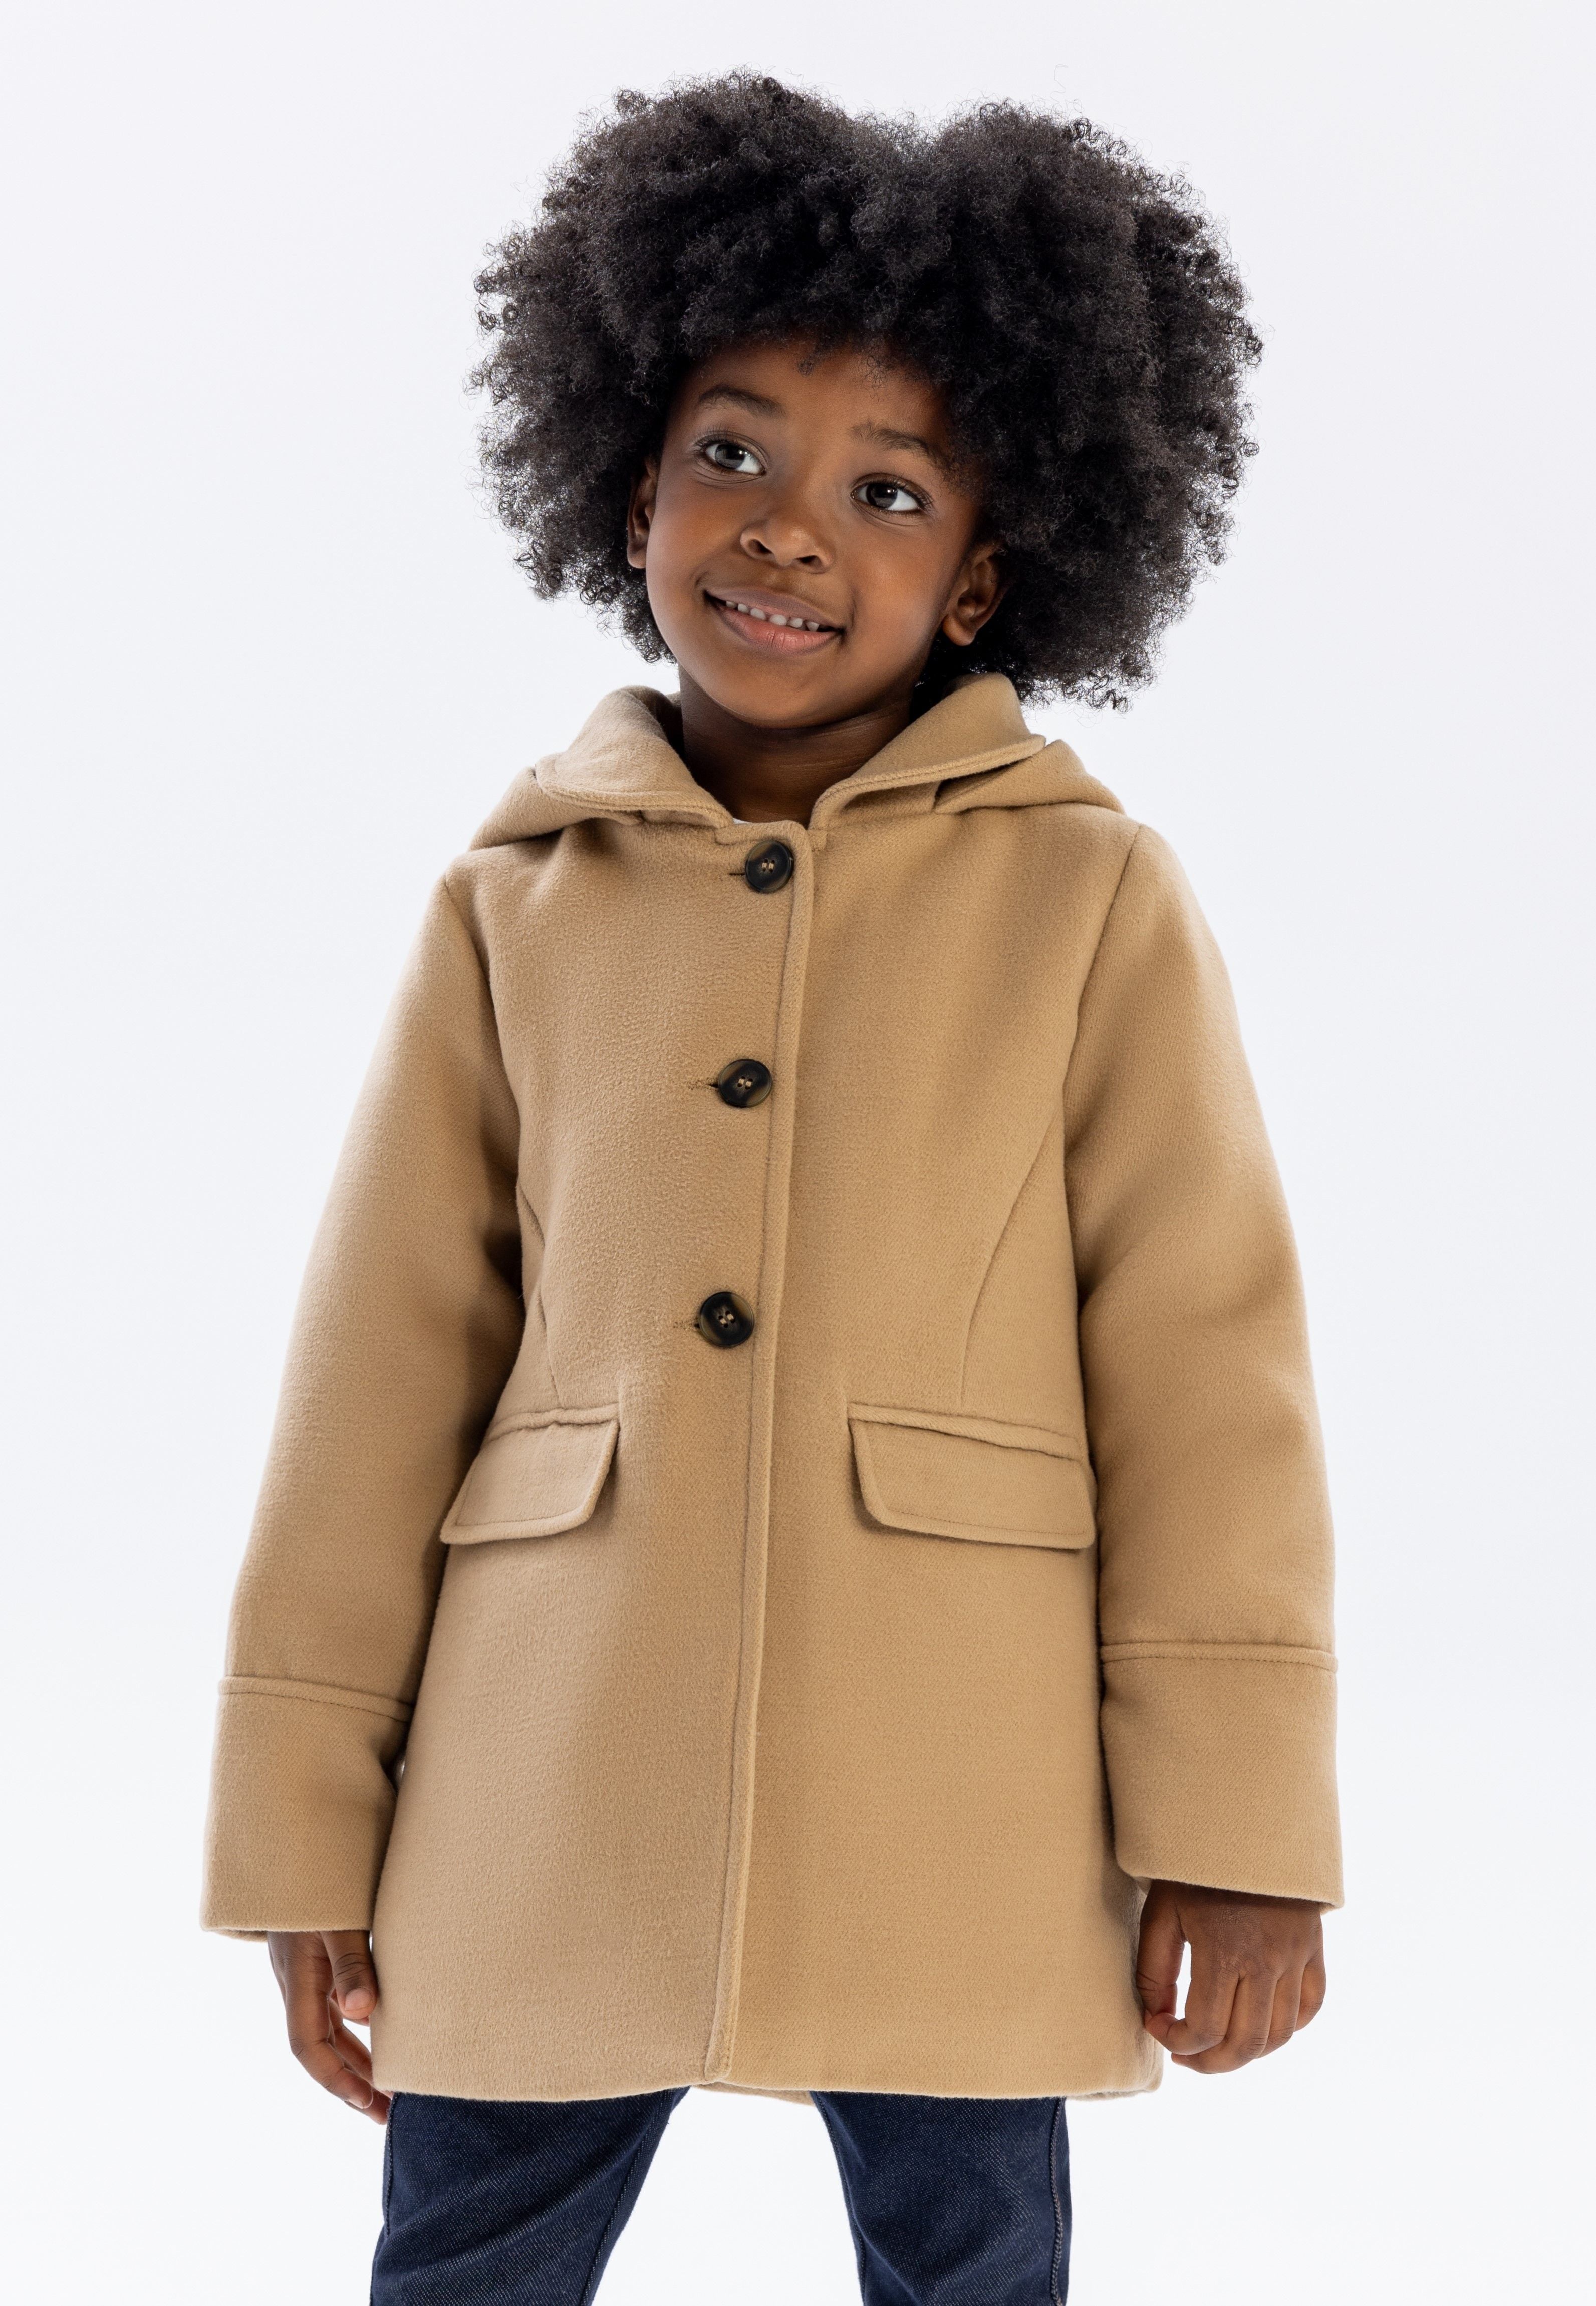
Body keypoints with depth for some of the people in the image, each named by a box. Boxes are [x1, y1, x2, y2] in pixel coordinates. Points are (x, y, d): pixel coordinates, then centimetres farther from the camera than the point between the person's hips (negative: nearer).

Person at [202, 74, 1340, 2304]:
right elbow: (384, 1371, 6)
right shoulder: (514, 903, 7)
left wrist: (1237, 1827, -7)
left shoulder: (1096, 900, 1)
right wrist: (308, 1829, 5)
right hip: (555, 1789, 2)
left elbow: (1209, 1364, -2)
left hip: (956, 1817, -1)